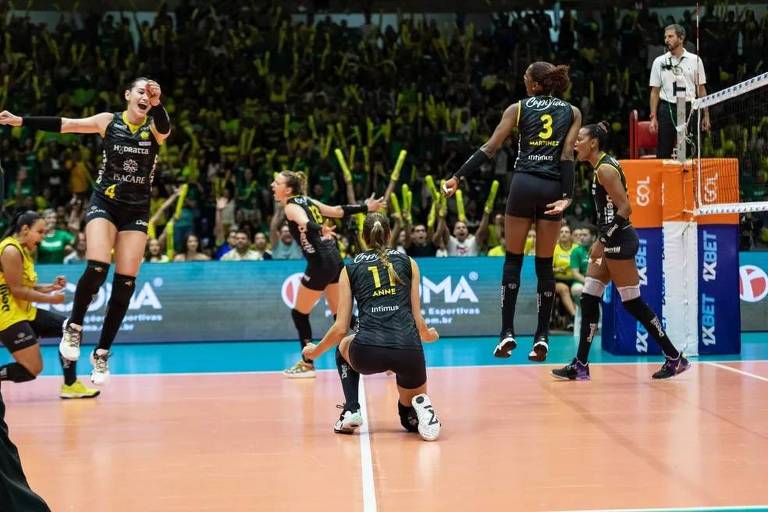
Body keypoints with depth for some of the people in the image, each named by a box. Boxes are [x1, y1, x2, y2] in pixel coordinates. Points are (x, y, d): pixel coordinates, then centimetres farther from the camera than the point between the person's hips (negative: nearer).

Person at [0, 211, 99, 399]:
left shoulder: (24, 250, 12)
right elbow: (17, 290, -19)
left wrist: (51, 287, 3)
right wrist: (50, 298, -13)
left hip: (25, 312, 10)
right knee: (32, 370, -13)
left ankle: (70, 385, 15)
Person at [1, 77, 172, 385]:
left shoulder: (154, 127, -1)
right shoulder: (108, 121, 1)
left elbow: (164, 129, -24)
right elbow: (64, 124, 2)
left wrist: (157, 104, -45)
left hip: (136, 211, 1)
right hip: (104, 203, -1)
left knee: (125, 283, -4)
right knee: (97, 269, -22)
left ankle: (102, 353, 8)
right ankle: (74, 327, 4)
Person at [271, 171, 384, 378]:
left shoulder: (290, 207, -7)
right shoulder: (306, 201, 15)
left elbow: (305, 223, -28)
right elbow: (338, 211, 18)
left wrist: (321, 230, -45)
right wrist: (365, 207, 27)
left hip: (320, 263, -8)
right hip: (335, 259, 8)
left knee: (299, 314, 8)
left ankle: (307, 363, 15)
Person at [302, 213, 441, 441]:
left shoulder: (350, 268, 17)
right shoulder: (407, 261, 18)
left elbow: (341, 328, 13)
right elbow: (417, 319, 15)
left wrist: (315, 351, 32)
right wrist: (428, 334, 39)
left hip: (367, 351, -1)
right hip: (408, 348, 1)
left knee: (343, 346, 37)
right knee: (410, 417, 27)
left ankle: (351, 411, 20)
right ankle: (421, 406, -9)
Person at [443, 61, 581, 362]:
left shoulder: (519, 108, 7)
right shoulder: (572, 112, 12)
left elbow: (490, 149, 1)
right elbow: (567, 155, -1)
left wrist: (458, 177, 3)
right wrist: (566, 196, -7)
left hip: (524, 183, -2)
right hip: (553, 188, 2)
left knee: (513, 260, 7)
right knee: (544, 264, 8)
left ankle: (507, 332, 1)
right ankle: (542, 337, 7)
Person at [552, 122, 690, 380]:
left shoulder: (604, 168, -15)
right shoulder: (603, 165, 13)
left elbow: (625, 208, -20)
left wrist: (602, 241, -19)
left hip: (619, 242, -10)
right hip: (612, 241, 10)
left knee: (633, 303, -4)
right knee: (589, 299, 6)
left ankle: (675, 358, 7)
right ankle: (580, 365, 8)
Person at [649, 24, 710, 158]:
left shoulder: (695, 60, 5)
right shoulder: (659, 62, 5)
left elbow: (701, 89, 8)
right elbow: (655, 91, 6)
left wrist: (706, 115, 4)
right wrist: (653, 117, -1)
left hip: (689, 108, 0)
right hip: (667, 109, 0)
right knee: (663, 153, -1)